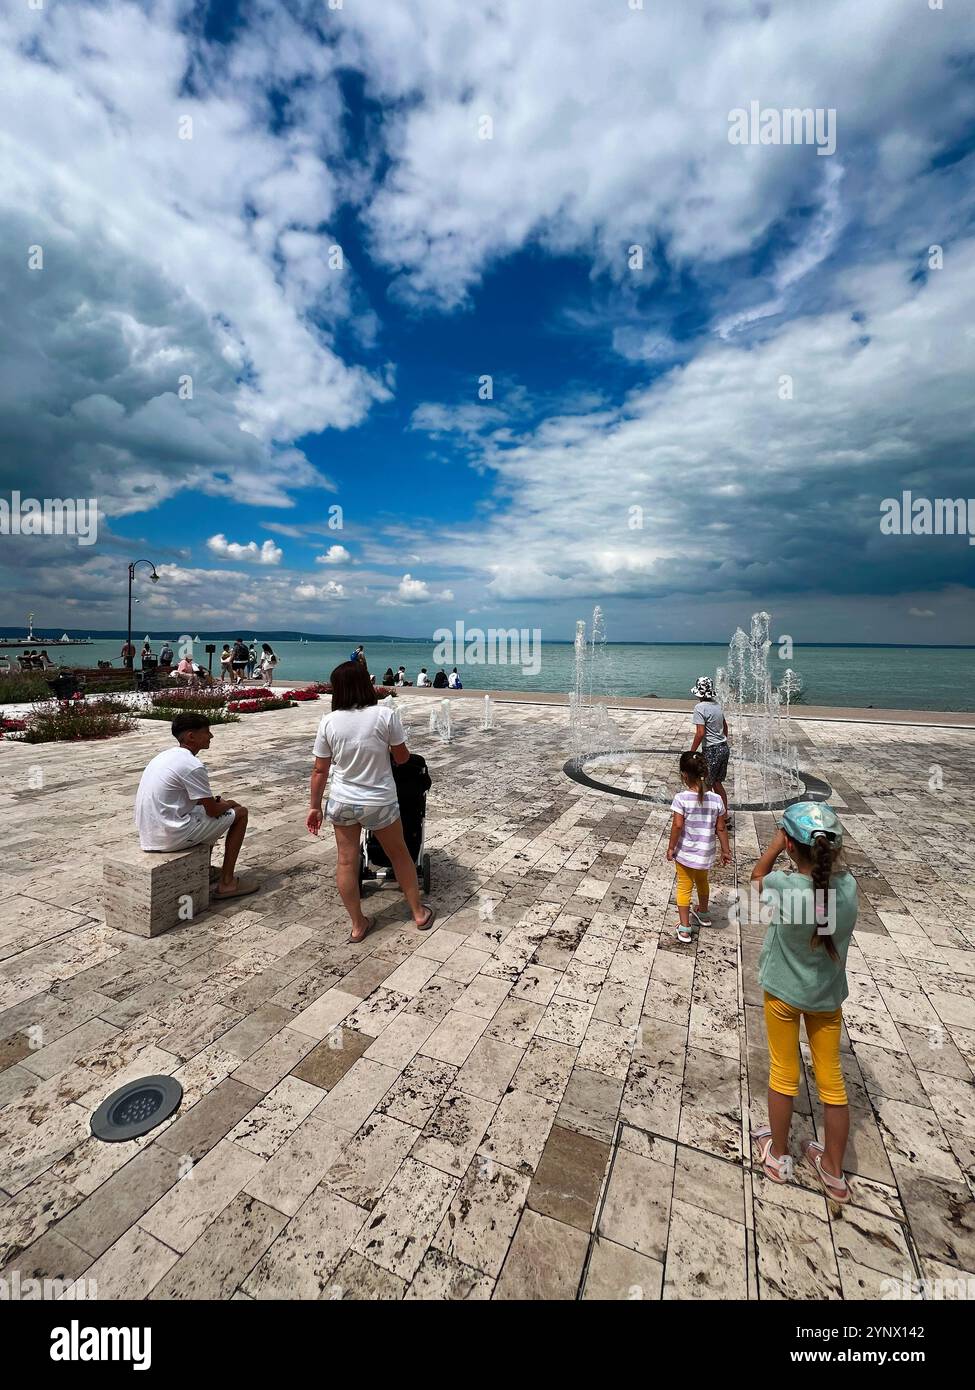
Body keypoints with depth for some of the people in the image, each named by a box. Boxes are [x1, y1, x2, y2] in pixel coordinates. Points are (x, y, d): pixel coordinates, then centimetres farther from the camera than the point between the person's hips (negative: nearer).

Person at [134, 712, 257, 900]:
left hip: (148, 838, 9)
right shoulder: (192, 765, -18)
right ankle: (226, 883, 7)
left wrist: (216, 801, 16)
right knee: (240, 813, 2)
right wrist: (228, 804, 10)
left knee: (204, 809, 29)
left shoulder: (165, 756, 10)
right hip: (171, 838, -9)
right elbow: (213, 811, -11)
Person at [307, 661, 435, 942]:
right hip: (379, 803, -1)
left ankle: (358, 925, 27)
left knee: (347, 862, 15)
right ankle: (419, 913, 33)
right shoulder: (385, 714, -15)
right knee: (399, 855, 18)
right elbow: (402, 757, -6)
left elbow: (320, 770, -2)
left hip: (342, 802, 2)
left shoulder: (329, 722, -8)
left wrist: (315, 806, 10)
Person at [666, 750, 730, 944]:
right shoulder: (716, 799, -11)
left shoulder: (681, 798, -21)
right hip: (706, 854, 4)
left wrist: (671, 847, -7)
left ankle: (684, 929, 15)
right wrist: (725, 850, 10)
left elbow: (677, 825, -20)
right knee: (702, 881, 29)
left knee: (684, 887, 13)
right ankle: (703, 914, 50)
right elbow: (721, 828, -4)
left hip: (685, 853, -4)